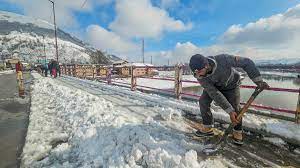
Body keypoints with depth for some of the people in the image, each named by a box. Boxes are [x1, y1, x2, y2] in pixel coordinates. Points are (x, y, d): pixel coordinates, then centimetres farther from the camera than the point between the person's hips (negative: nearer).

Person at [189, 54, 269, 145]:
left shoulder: (223, 59, -43)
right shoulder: (200, 76, -34)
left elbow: (246, 62, -28)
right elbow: (215, 94, -32)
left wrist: (259, 81, -30)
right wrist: (229, 111, -33)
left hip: (231, 84, -1)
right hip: (213, 86, 2)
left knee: (235, 108, -7)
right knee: (203, 101, -13)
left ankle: (237, 132, 20)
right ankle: (207, 128, 5)